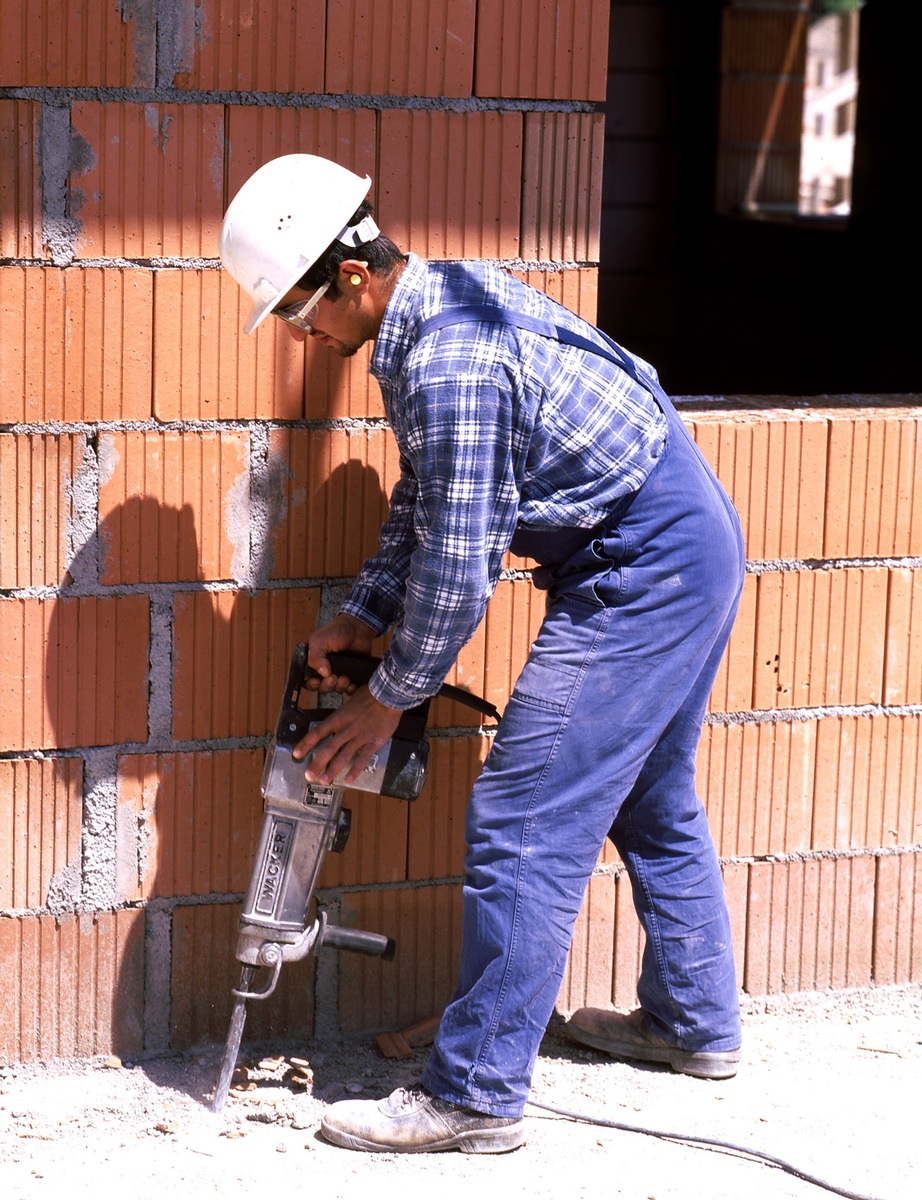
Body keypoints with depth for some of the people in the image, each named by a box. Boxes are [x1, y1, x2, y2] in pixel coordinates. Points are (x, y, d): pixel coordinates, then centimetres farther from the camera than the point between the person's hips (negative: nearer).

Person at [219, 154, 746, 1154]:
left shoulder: (449, 365, -26)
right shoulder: (445, 296, 6)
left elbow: (459, 568, -21)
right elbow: (427, 499, 16)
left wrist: (387, 700, -8)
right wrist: (363, 616, 10)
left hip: (641, 573, -11)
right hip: (694, 544, 11)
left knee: (522, 828, -9)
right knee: (649, 803, 24)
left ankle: (477, 1096, -4)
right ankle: (694, 1024, 39)